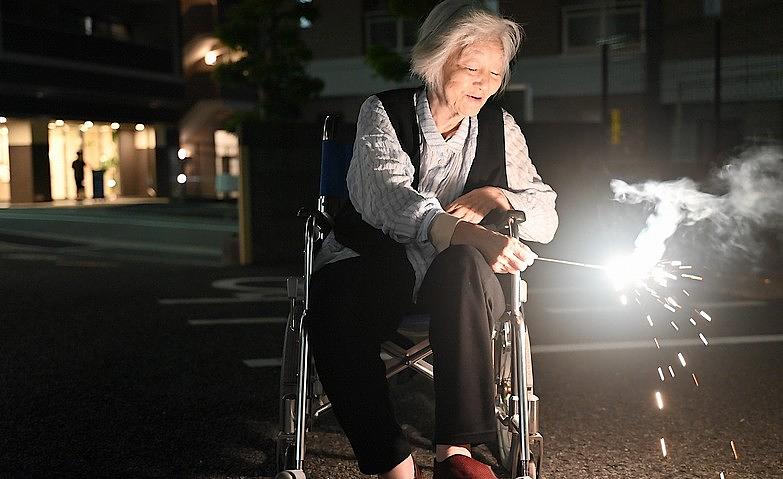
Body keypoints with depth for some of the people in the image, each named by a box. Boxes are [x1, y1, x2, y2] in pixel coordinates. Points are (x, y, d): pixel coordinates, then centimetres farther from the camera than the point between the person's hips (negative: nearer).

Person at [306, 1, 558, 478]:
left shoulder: (501, 126, 11)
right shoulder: (385, 111, 0)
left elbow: (546, 216, 13)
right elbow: (383, 194, -20)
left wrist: (494, 197, -11)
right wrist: (467, 232, -38)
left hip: (459, 276, 2)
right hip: (377, 265, -1)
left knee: (461, 265, -35)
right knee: (332, 297, -34)